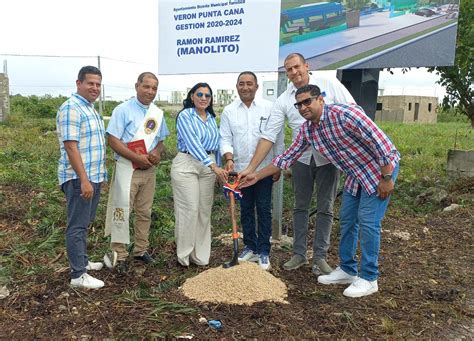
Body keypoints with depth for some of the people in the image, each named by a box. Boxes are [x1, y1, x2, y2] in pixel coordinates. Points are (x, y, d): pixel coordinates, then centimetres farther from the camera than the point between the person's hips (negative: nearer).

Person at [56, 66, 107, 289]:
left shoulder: (91, 109, 15)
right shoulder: (71, 108, -15)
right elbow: (70, 146, -22)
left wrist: (100, 174, 21)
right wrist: (84, 180, -25)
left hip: (94, 176, 9)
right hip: (79, 178, -9)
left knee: (85, 223, 18)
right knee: (77, 225, -2)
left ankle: (82, 261, 31)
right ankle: (78, 275, 5)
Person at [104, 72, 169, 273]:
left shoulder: (158, 113, 9)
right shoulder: (123, 110, -9)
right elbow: (112, 140, -14)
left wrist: (157, 152, -8)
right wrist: (138, 158, -20)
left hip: (149, 169, 6)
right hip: (127, 168, -6)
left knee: (145, 212, 13)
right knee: (122, 210, -5)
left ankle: (141, 249, 26)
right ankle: (119, 255, 5)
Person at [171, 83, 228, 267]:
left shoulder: (211, 118, 12)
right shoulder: (185, 116, -8)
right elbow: (193, 143, -19)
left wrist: (219, 169, 11)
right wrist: (214, 167, -26)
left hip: (209, 166, 6)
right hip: (187, 164, -6)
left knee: (205, 210, 8)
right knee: (189, 209, -6)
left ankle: (200, 254, 18)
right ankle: (184, 254, 9)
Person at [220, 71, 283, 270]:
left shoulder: (269, 108, -1)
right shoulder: (228, 111, 4)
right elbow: (225, 139, 1)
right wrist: (229, 159, -17)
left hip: (264, 168, -2)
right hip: (240, 169, 2)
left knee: (264, 210, 2)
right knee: (246, 209, 11)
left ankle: (263, 252, 12)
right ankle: (250, 247, 25)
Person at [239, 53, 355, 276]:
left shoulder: (329, 84, -4)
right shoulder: (283, 101, -1)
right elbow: (268, 136, -5)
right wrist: (251, 168, -11)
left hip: (329, 156, -2)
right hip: (302, 158, 2)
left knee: (325, 208, 6)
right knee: (300, 207, 10)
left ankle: (320, 257, 17)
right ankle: (299, 254, 23)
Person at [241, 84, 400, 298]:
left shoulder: (345, 114, -28)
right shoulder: (306, 130, -4)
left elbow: (381, 142, -26)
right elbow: (287, 157, 4)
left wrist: (387, 178, -22)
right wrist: (256, 176, 3)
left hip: (381, 167, -7)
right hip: (356, 174, 8)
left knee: (368, 222, -6)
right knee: (347, 219, 10)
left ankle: (369, 279, 7)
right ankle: (347, 270, 25)